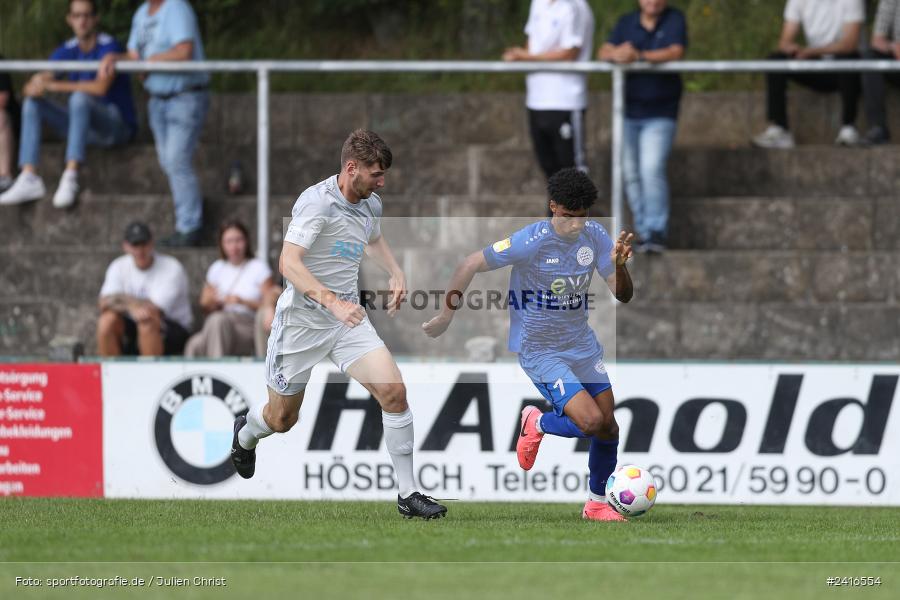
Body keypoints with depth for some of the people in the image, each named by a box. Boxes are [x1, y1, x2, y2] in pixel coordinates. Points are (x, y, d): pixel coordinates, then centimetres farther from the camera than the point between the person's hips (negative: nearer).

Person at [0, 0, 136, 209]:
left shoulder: (109, 47, -13)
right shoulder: (67, 51, 6)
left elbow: (101, 87, -29)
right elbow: (32, 87, 0)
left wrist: (53, 85, -29)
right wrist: (35, 86, -27)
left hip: (118, 126, -7)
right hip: (85, 127, 7)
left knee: (80, 97, -34)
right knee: (32, 103, -5)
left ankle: (70, 178, -42)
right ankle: (28, 179, -18)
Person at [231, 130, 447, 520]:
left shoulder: (370, 205, 4)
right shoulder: (316, 201, -21)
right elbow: (289, 264, -30)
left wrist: (396, 274, 11)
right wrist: (333, 302, -41)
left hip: (348, 319, 5)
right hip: (301, 322, -5)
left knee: (393, 391, -16)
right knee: (282, 419, 11)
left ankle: (408, 494, -9)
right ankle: (245, 435, 49)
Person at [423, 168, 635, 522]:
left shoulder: (594, 237, -6)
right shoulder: (530, 243, -23)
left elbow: (623, 295, -3)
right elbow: (470, 266, -13)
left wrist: (619, 264, -25)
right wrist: (446, 317, -7)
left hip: (582, 344, 6)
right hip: (540, 350, -6)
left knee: (608, 428, 6)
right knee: (591, 422, -20)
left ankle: (597, 503, 28)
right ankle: (537, 424, 12)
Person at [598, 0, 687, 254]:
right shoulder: (627, 22, 8)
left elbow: (676, 52, -18)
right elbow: (603, 52, -4)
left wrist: (639, 56, -31)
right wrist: (615, 54, -30)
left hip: (660, 115, -4)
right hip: (629, 111, 4)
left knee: (652, 169, -18)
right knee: (631, 174, 5)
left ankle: (656, 231, -16)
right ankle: (643, 231, 13)